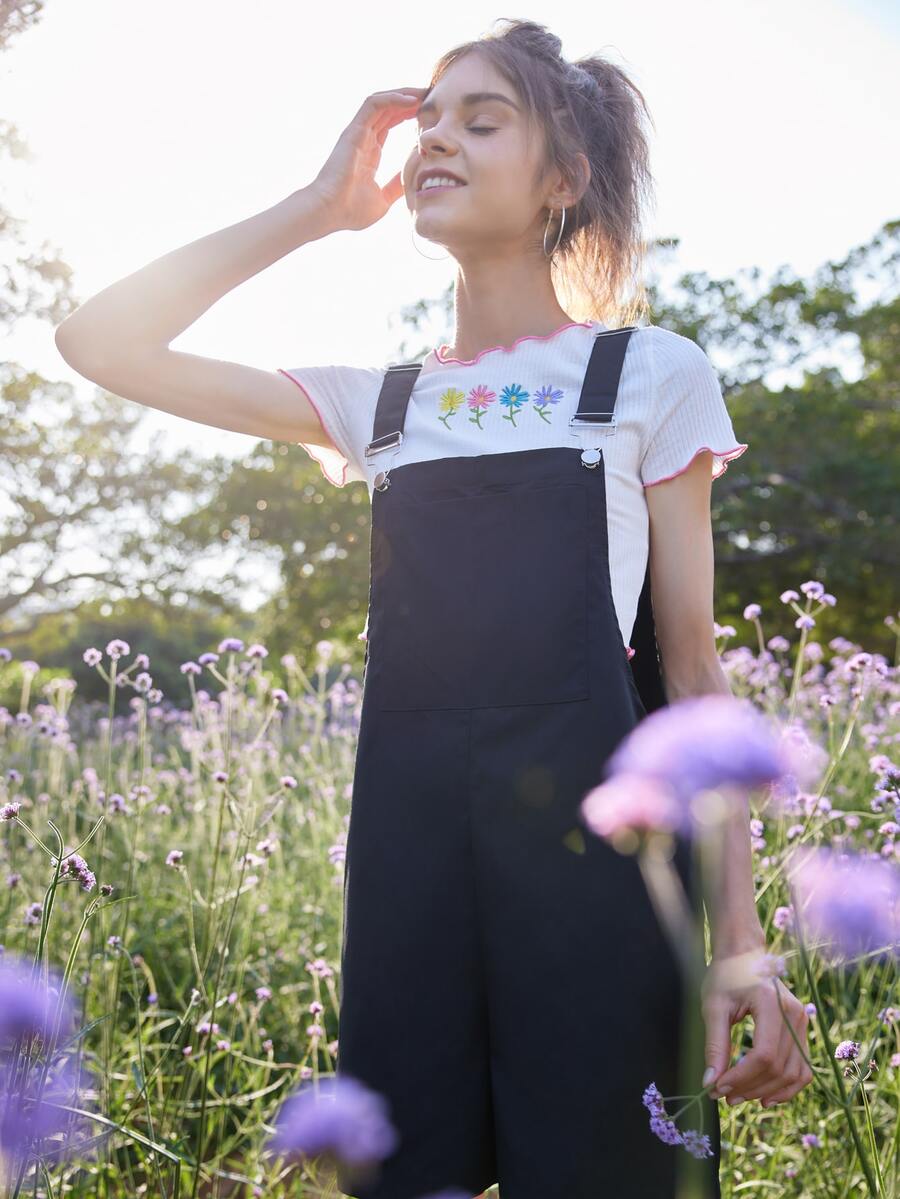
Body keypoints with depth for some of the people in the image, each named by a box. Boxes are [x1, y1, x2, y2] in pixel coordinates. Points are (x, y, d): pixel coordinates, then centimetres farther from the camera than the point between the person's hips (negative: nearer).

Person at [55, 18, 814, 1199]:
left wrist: (741, 938, -4)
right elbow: (102, 341, 8)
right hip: (409, 847, 3)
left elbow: (692, 668, 2)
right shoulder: (378, 402, 12)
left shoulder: (651, 374, 4)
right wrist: (319, 206, 6)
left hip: (595, 840, -3)